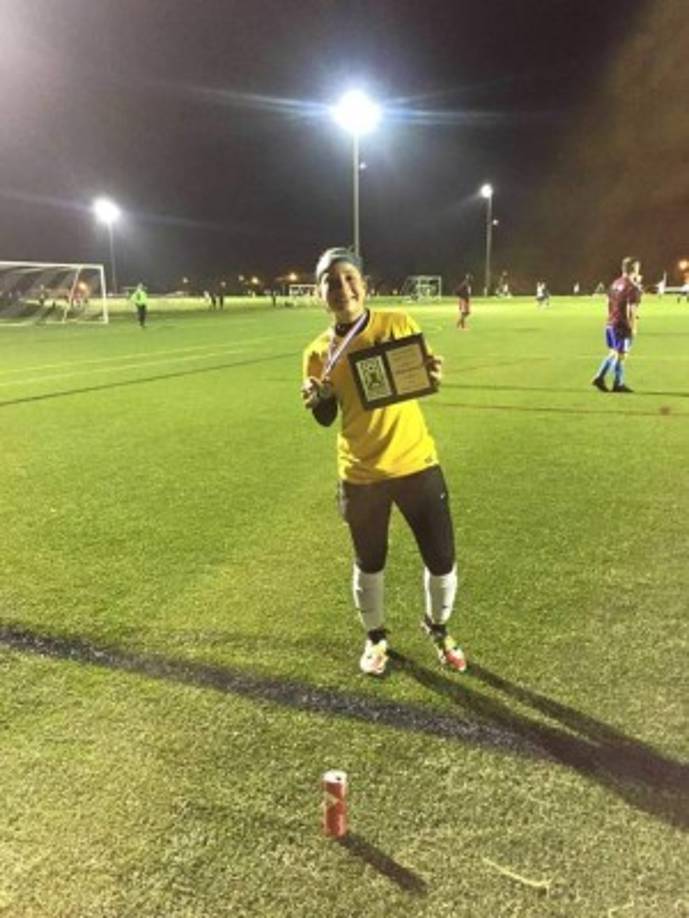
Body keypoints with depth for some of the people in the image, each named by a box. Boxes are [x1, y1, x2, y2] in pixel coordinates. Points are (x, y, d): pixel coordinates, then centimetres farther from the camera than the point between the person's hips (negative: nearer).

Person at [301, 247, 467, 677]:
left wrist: (435, 375, -18)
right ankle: (376, 638, 43)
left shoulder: (400, 324, -5)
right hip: (361, 475, 0)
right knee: (369, 563, 16)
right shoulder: (319, 351, -3)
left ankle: (438, 628, 40)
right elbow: (326, 419, 5)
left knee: (442, 559, 8)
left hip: (416, 463, 0)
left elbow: (426, 380, 5)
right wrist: (318, 400, -18)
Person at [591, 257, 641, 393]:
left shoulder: (615, 284, 10)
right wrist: (633, 327, -11)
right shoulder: (633, 288, -15)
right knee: (621, 355, 2)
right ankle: (618, 384, 9)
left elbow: (608, 303, 16)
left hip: (611, 324, 8)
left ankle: (599, 377, 11)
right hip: (623, 326, -8)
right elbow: (631, 309, -18)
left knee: (613, 353, 18)